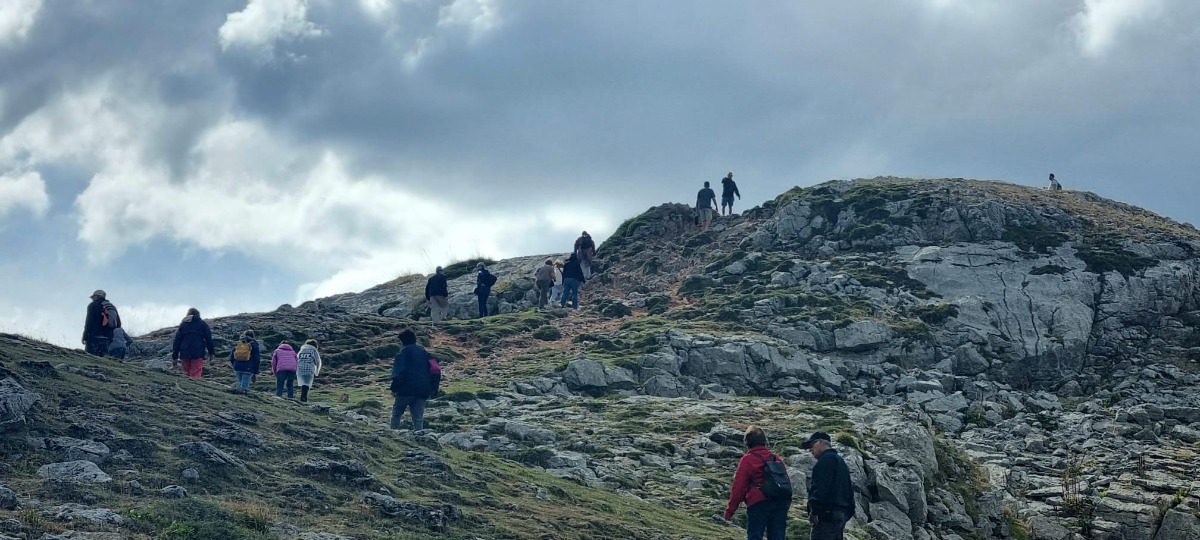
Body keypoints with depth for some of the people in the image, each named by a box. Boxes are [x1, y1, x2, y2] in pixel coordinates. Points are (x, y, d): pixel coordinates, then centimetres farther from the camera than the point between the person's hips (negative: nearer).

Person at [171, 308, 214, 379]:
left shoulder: (183, 324, 14)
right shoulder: (203, 324, 7)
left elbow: (177, 341, 10)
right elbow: (208, 339, 4)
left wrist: (174, 357, 10)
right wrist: (211, 353, 11)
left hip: (185, 354, 3)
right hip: (198, 353, -3)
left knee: (186, 374, 12)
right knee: (196, 375, -9)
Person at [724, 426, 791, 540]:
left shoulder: (747, 460, -1)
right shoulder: (776, 459, 16)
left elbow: (738, 487, -3)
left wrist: (730, 510, 2)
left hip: (759, 503, -5)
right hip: (781, 503, 5)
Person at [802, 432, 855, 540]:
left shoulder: (827, 459, -6)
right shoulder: (840, 461, 27)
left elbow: (821, 487, -17)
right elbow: (849, 489, 26)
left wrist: (814, 510, -20)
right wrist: (849, 511, 24)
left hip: (827, 514, -10)